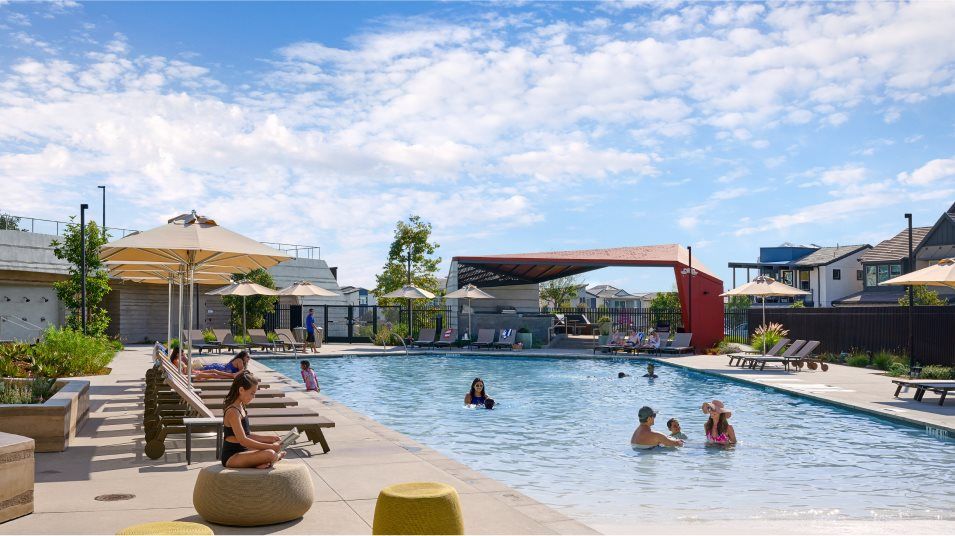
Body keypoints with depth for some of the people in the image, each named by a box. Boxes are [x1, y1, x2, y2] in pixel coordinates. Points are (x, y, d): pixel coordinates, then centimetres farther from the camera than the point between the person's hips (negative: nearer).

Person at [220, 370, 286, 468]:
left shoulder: (240, 407, 11)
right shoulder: (233, 412, -20)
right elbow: (243, 440, -26)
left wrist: (269, 438, 9)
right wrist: (271, 446, -24)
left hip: (241, 451, 11)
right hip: (231, 457, -11)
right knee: (270, 454, -31)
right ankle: (277, 456, 1)